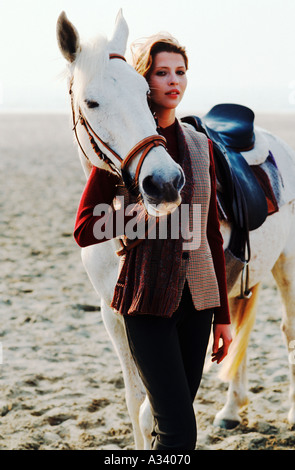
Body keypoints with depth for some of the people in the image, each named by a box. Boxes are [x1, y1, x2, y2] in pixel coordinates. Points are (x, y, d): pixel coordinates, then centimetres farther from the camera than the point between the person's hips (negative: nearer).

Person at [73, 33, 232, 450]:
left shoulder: (201, 145, 9)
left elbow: (213, 233, 12)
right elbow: (85, 231, -3)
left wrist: (222, 314, 11)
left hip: (197, 297, 5)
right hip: (147, 301, -4)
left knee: (171, 425, 11)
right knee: (179, 431, -9)